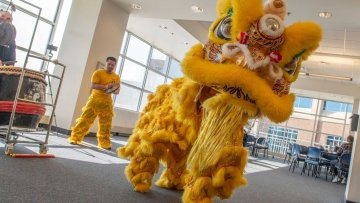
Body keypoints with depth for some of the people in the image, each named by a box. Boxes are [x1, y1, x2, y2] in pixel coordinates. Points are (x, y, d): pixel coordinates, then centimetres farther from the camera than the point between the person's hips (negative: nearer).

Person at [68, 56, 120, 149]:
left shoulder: (116, 77, 9)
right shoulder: (98, 73, -4)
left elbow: (117, 91, 10)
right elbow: (93, 86, -13)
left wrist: (113, 90, -14)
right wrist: (105, 86, -26)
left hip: (107, 101, 4)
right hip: (95, 99, -3)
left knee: (106, 124, 4)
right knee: (85, 119, -3)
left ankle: (104, 143, 13)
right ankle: (75, 138, 6)